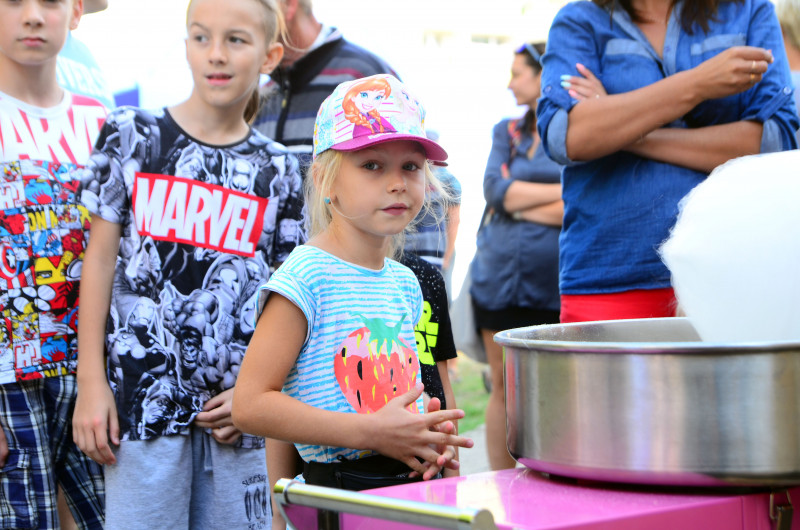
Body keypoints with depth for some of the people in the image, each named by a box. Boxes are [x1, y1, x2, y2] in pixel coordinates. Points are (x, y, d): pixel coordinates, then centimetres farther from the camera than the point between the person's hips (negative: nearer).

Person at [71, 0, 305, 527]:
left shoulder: (277, 170, 5)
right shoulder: (132, 134, 2)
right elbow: (101, 259, 3)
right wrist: (91, 380, -2)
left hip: (234, 409, 2)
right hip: (142, 396, -2)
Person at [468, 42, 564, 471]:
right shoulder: (507, 131, 16)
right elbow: (495, 189, 0)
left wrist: (519, 205, -5)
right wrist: (561, 190, -7)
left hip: (556, 285, -4)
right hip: (499, 276, 4)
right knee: (504, 388, 7)